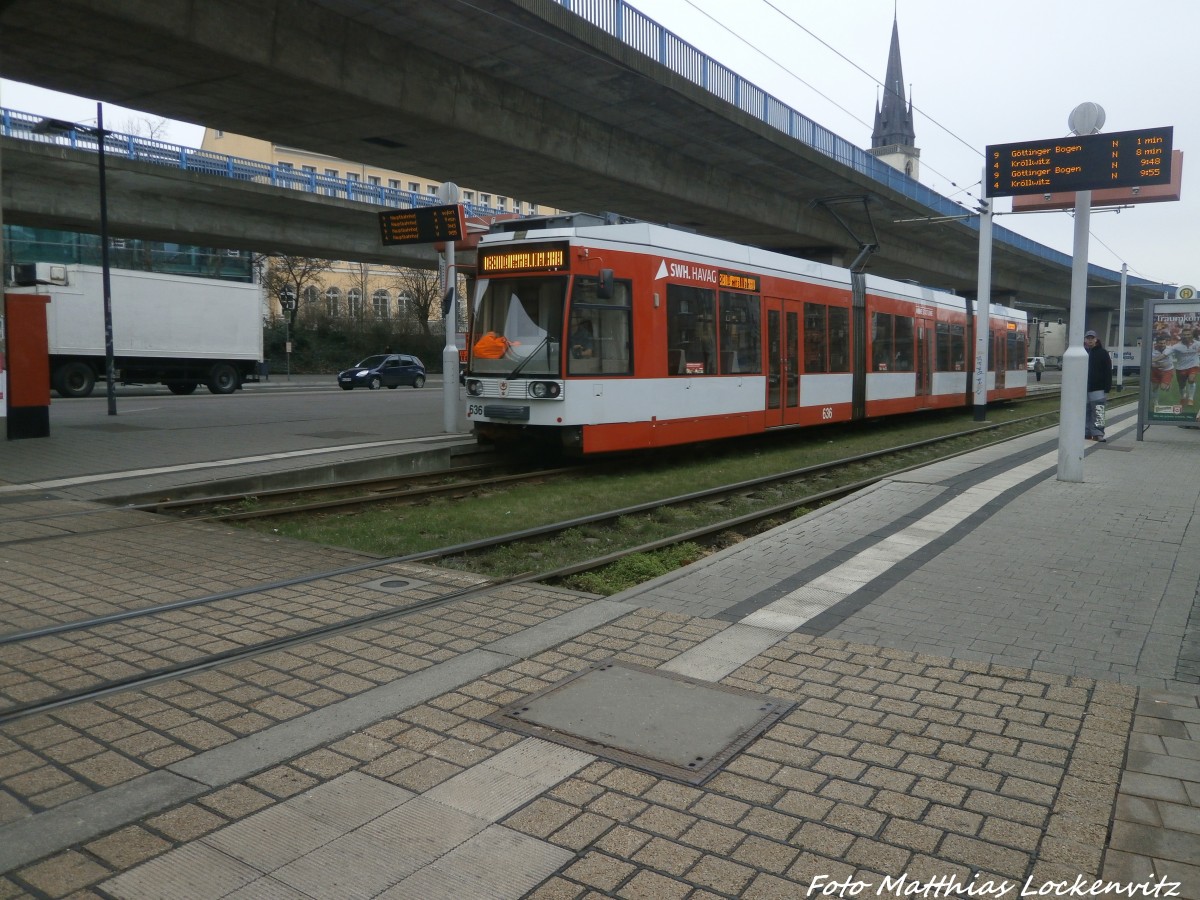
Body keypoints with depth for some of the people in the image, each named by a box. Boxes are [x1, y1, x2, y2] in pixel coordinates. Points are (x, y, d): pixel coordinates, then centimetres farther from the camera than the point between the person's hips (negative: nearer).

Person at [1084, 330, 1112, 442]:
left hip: (1097, 389, -4)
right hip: (1083, 388, 4)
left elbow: (1108, 372, -2)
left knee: (1098, 412, -9)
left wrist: (1107, 387, -9)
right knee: (1086, 412, 8)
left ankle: (1098, 433, -9)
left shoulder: (1103, 353, 1)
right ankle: (1086, 432, 14)